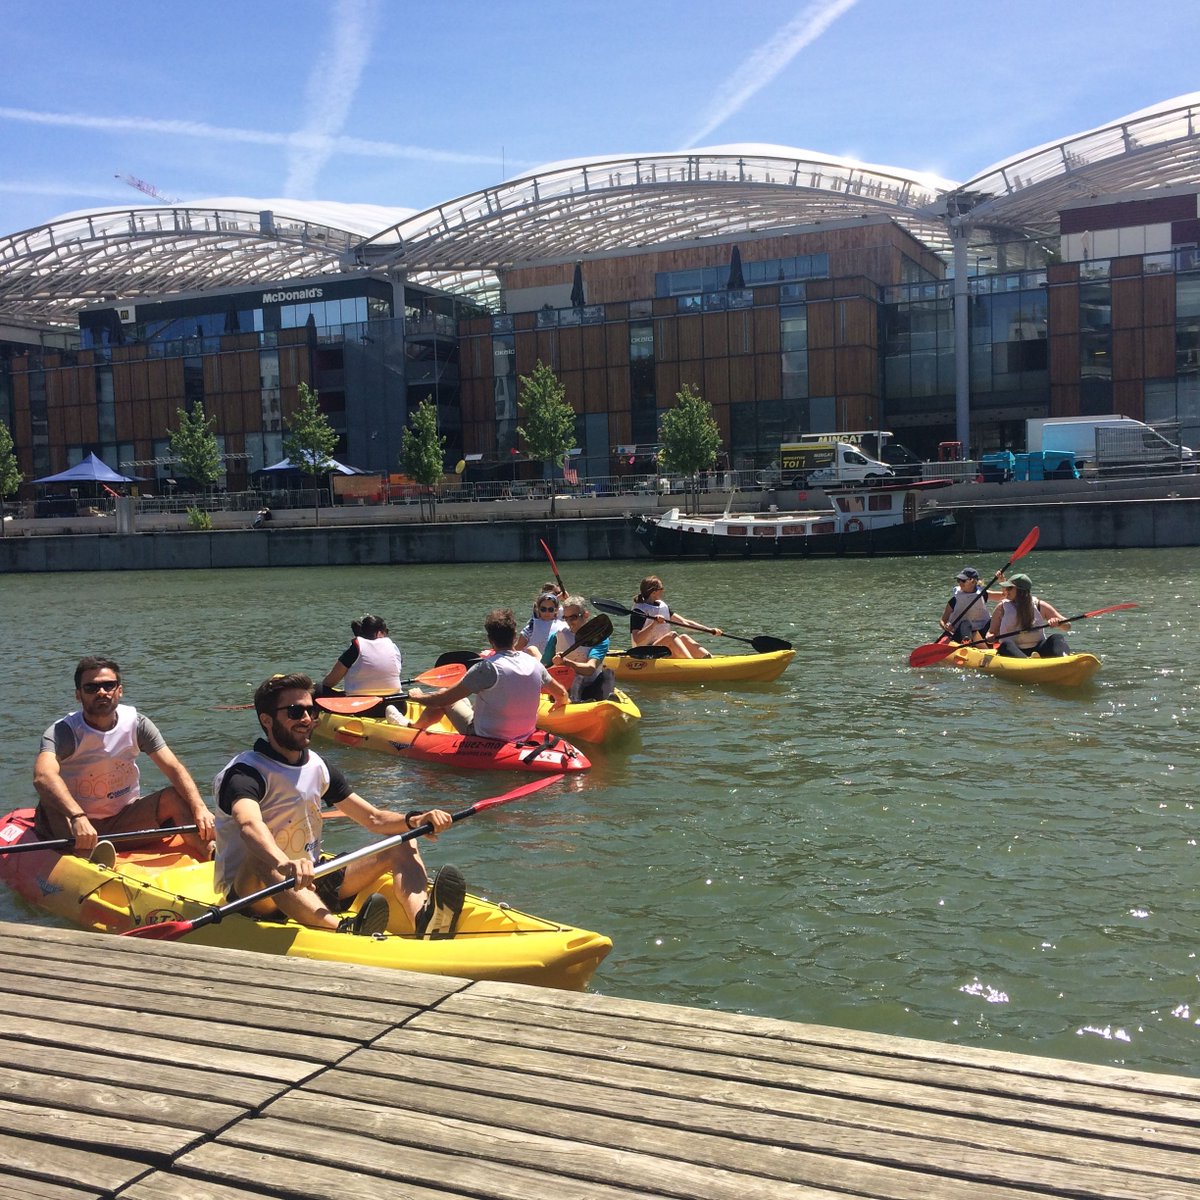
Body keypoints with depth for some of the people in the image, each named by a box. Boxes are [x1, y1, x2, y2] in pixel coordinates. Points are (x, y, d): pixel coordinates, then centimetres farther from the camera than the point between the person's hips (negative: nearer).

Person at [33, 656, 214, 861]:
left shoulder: (136, 723, -5)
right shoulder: (63, 731, -16)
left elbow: (174, 768, -13)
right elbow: (42, 776, -37)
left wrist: (199, 808, -32)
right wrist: (77, 817, -54)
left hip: (126, 820, 3)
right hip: (71, 825, -3)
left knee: (176, 796, -20)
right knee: (50, 800, -32)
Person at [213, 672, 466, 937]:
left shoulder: (318, 767, 8)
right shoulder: (244, 772, -14)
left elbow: (373, 819, 7)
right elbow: (249, 825, -37)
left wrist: (415, 820, -15)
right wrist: (285, 864, -58)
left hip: (312, 884, 7)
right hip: (253, 891, -7)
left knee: (402, 846, -6)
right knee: (260, 860, -40)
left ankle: (423, 920, -38)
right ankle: (344, 932, -64)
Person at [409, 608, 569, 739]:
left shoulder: (487, 668, -24)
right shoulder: (535, 664, -8)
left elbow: (442, 700, -19)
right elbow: (562, 695, 6)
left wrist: (417, 696, 2)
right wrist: (559, 704, 31)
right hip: (524, 738, 6)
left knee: (444, 693, 12)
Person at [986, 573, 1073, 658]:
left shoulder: (1039, 606, 7)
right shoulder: (1002, 607, 7)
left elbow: (1067, 625, 7)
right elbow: (992, 632, 11)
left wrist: (1057, 622, -16)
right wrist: (990, 638, -12)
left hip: (1038, 650, 1)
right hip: (1013, 652, -1)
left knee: (1057, 638, -23)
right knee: (1007, 644, -33)